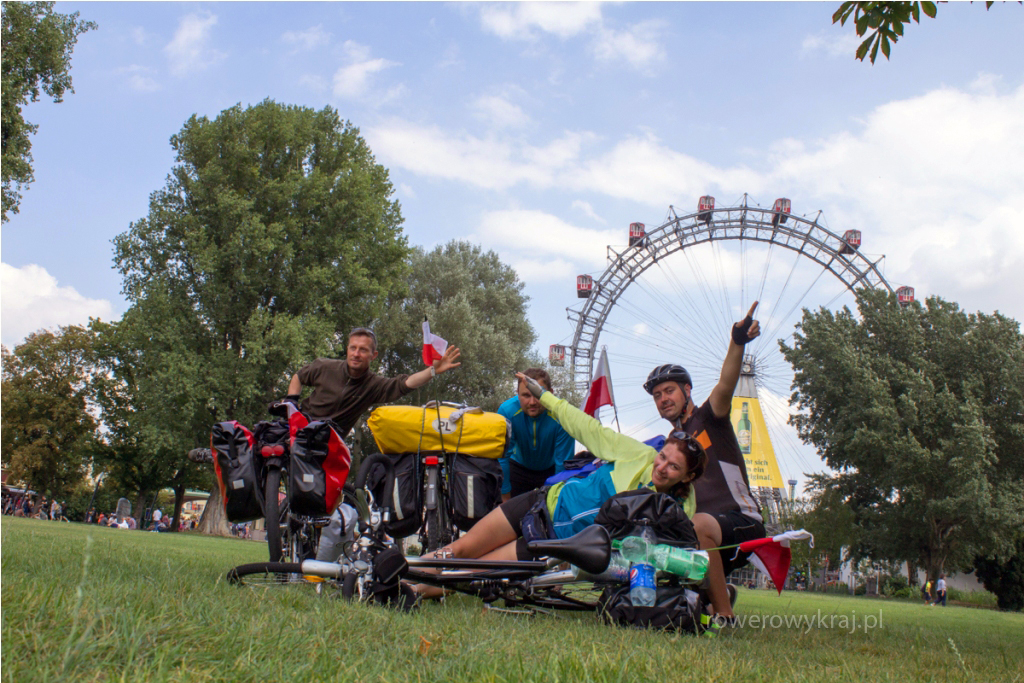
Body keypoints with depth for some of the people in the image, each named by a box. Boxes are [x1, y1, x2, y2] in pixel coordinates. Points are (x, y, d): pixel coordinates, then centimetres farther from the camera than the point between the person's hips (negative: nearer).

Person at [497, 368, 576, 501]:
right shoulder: (506, 411, -29)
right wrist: (505, 498, -19)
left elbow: (563, 463, -25)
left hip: (551, 470, -1)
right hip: (518, 468, 1)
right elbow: (502, 457, -22)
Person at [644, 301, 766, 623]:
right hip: (707, 536, 7)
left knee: (698, 525, -37)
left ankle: (724, 615, -29)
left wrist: (737, 343, -38)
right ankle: (717, 593, 13)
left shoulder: (707, 419, 2)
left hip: (742, 522, -7)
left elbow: (725, 386, -19)